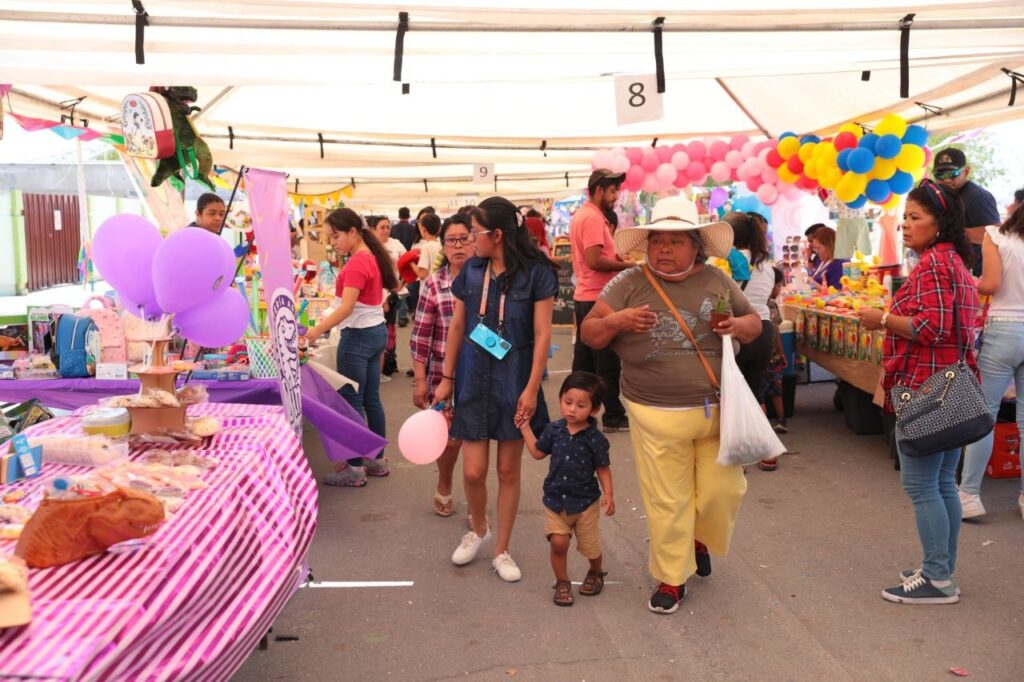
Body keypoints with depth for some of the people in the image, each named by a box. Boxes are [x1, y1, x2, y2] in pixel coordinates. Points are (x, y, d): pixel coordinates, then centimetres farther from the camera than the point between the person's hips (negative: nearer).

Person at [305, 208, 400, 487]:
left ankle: (355, 468, 5)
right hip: (376, 331, 10)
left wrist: (313, 333, -28)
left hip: (358, 336, -10)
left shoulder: (356, 262, -19)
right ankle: (377, 459, 23)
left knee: (350, 401, -2)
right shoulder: (371, 256, 10)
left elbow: (346, 308, -25)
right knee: (371, 399, 15)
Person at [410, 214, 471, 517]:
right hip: (444, 375, -1)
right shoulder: (433, 284, -5)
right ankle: (443, 488, 36)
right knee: (450, 437, 5)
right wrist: (420, 379, -4)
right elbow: (420, 335, -2)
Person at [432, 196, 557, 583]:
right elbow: (457, 326, 9)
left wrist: (531, 388, -13)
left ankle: (501, 551, 24)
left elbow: (542, 334, -8)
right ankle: (478, 529, 32)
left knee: (508, 470, 8)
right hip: (474, 378, 3)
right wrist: (447, 378, 9)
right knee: (473, 471, 1)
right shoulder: (471, 271, 3)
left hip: (515, 381, -2)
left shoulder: (536, 273, -8)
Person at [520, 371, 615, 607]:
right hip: (555, 499, 2)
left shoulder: (595, 439, -13)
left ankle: (596, 573, 42)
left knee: (590, 546, 11)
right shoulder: (554, 430, -4)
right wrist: (525, 427, 9)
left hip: (585, 501, -2)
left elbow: (602, 469, -5)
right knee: (558, 542, -8)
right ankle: (562, 582, 15)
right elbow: (537, 452, 11)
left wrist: (608, 494, -15)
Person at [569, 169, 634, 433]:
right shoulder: (593, 217, -16)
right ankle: (613, 416, 3)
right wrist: (627, 265, -14)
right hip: (598, 298, -10)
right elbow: (594, 260, -24)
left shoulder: (580, 215, 15)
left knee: (584, 357, 12)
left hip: (583, 296, 10)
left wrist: (617, 258, 11)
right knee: (607, 361, -3)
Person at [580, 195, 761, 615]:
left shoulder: (717, 282, 4)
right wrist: (617, 321, -21)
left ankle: (700, 538, 40)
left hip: (717, 410, 2)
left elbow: (754, 323, 16)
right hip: (657, 417, -2)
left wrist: (740, 325, -7)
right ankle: (672, 577, 25)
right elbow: (590, 335, 0)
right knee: (666, 501, 5)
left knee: (723, 489, 7)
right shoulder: (628, 284, -3)